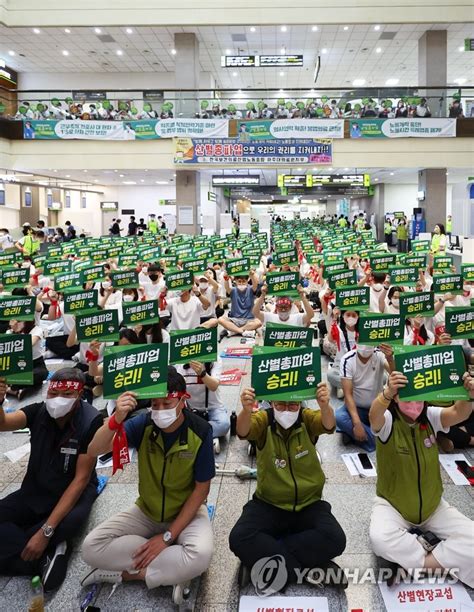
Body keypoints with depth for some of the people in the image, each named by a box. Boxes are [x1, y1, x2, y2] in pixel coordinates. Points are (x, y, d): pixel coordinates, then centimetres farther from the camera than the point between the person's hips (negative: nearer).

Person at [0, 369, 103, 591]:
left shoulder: (91, 421, -22)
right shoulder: (39, 411, -9)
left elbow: (81, 479, -23)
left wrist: (46, 531, -29)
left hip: (73, 491, -4)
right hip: (36, 489, 4)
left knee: (70, 522, -38)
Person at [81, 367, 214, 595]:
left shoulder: (200, 431, -21)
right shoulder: (143, 424, -17)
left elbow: (201, 489, -14)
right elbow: (94, 451, -24)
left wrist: (168, 535, -18)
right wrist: (117, 418, -43)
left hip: (187, 512, -2)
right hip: (146, 511, 3)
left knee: (200, 555, -34)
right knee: (91, 548, -17)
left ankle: (125, 573, -12)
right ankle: (174, 570, -12)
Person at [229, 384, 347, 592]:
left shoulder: (308, 419, -9)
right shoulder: (263, 419, -11)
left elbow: (328, 425, -31)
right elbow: (243, 431, -33)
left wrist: (325, 406, -55)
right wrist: (246, 410, -57)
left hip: (309, 504, 1)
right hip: (268, 504, 0)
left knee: (335, 539, -27)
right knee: (239, 538, -27)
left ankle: (265, 558, -15)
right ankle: (305, 568, -16)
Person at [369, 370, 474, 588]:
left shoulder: (431, 417, -7)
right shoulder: (387, 421, -17)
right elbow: (374, 416, -42)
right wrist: (387, 393, -63)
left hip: (433, 506, 3)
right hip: (393, 505, -3)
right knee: (380, 538, -34)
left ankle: (419, 564, -11)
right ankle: (440, 559, -12)